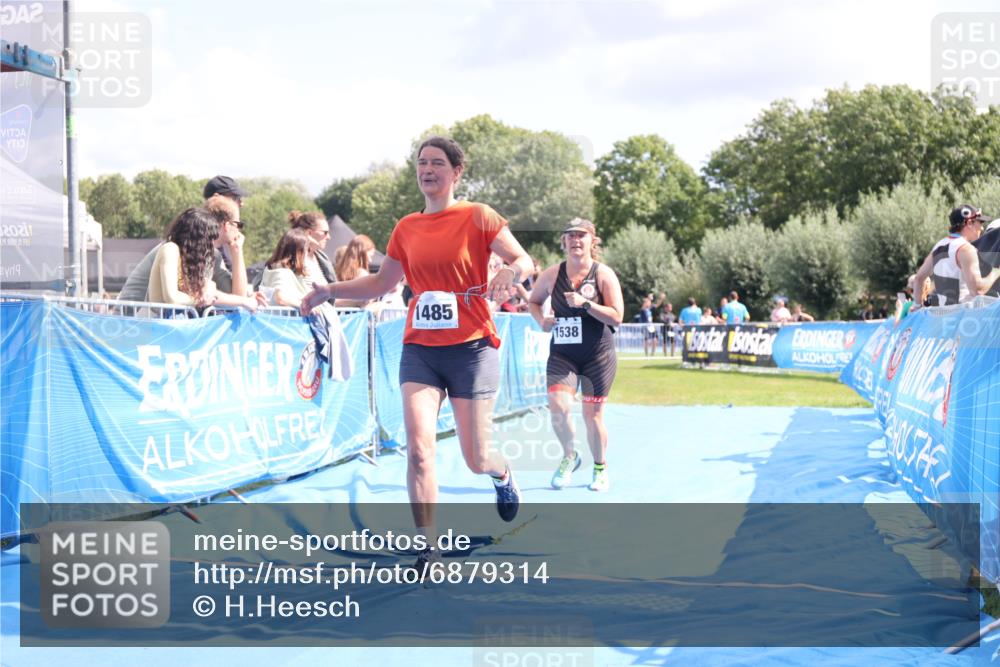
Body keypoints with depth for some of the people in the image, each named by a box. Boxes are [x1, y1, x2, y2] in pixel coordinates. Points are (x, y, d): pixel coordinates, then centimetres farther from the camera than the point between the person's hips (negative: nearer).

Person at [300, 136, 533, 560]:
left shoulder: (478, 217, -3)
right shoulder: (406, 228, 8)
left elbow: (523, 261, -4)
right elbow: (380, 283, 19)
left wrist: (508, 274, -26)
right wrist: (330, 291, 9)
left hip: (471, 349, -3)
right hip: (419, 350, 3)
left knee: (475, 459, 4)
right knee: (418, 449, -13)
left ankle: (503, 476, 42)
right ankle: (429, 549, -6)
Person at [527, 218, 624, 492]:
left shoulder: (604, 274, -7)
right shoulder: (552, 274, 0)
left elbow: (616, 317, -12)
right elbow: (533, 301, 17)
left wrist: (585, 304, -24)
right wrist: (542, 320, -4)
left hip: (598, 356, -2)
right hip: (562, 354, 2)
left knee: (592, 414, 3)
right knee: (558, 405, -17)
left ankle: (600, 467, 27)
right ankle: (569, 456, 11)